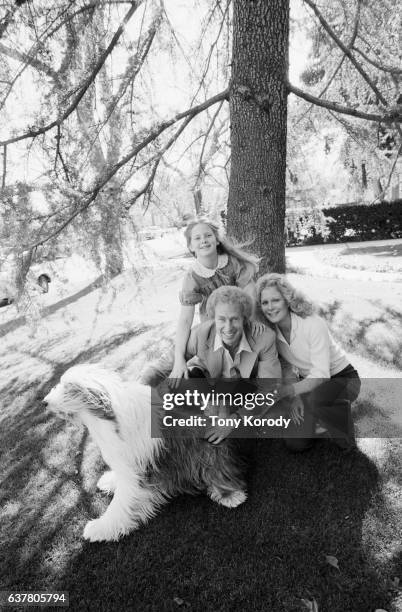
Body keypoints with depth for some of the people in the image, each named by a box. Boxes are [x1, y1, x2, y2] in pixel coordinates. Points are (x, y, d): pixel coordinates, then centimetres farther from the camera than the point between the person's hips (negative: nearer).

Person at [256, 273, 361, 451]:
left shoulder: (314, 325, -29)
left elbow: (321, 375, -30)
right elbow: (287, 367, 1)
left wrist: (285, 391, -39)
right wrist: (295, 397, -14)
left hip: (342, 378, -5)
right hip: (309, 382, 5)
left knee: (315, 400, -39)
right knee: (296, 444, -7)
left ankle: (346, 436, -7)